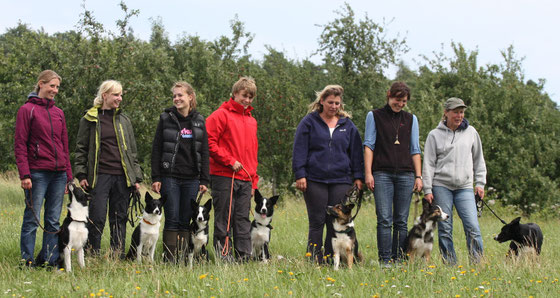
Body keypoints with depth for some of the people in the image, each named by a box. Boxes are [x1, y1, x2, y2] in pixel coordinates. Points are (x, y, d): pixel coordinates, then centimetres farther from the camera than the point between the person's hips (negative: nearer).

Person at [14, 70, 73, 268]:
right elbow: (20, 144, -6)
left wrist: (68, 176, 14)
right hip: (37, 173, -6)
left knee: (53, 221, 6)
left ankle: (50, 260, 11)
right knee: (32, 219, -4)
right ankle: (27, 261, 0)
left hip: (58, 173, 6)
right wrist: (24, 174, -14)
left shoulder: (59, 113, 16)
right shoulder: (27, 110, -1)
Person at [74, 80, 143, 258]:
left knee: (119, 219, 5)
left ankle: (118, 257, 11)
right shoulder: (89, 119, 4)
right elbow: (81, 149, 5)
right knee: (97, 218, -8)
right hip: (100, 176, -4)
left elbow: (132, 151, 17)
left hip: (122, 177, 4)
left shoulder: (124, 120, 14)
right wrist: (81, 175, -4)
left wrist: (136, 177, 11)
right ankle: (92, 256, 1)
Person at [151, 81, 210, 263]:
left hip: (191, 179, 2)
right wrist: (155, 178, -5)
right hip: (170, 178, -2)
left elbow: (204, 152, 10)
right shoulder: (166, 118, 3)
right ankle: (169, 259, -3)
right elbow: (156, 149, 2)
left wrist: (204, 180, 3)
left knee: (186, 221, 4)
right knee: (172, 219, -5)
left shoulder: (199, 121, 9)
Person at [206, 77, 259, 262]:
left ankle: (244, 258, 6)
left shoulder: (252, 121, 19)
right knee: (223, 221, -3)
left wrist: (253, 182, 17)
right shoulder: (221, 115, -2)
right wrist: (230, 161, -13)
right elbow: (209, 142, -10)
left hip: (245, 180, 6)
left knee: (243, 221, 5)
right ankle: (223, 257, 0)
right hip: (224, 177, -6)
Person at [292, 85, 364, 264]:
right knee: (317, 222, 0)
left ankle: (331, 259, 5)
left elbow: (356, 152, 15)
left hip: (341, 180, 2)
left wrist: (358, 176, 8)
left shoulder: (347, 125, 13)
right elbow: (299, 150, 1)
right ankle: (314, 261, 2)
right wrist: (300, 175, -7)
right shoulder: (310, 122, 5)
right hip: (314, 180, -2)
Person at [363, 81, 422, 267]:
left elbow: (415, 150, 15)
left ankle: (399, 260, 4)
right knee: (384, 220, -9)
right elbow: (368, 145, 3)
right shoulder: (374, 116, 8)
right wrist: (368, 173, -6)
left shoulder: (411, 119, 15)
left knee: (401, 221, 1)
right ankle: (385, 260, -8)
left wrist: (418, 176, 6)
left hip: (405, 174, 3)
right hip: (382, 174, -3)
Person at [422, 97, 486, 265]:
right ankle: (449, 264, 5)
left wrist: (480, 183, 11)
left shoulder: (471, 132, 11)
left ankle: (478, 263, -6)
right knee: (444, 229, -1)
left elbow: (478, 160, 18)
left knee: (473, 227, -11)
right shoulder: (435, 135, 5)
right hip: (441, 186, -1)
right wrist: (427, 190, -2)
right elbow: (429, 164, 4)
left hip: (465, 188, 1)